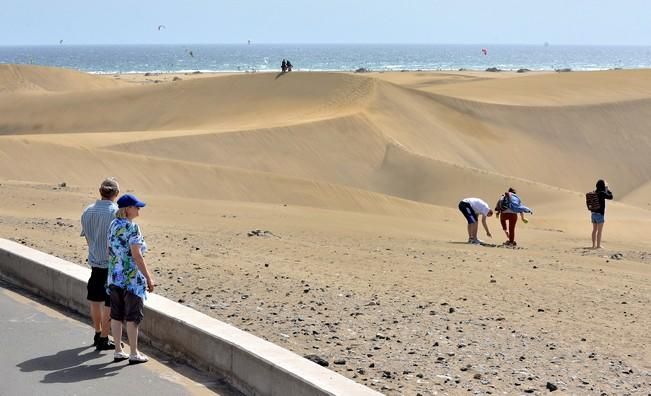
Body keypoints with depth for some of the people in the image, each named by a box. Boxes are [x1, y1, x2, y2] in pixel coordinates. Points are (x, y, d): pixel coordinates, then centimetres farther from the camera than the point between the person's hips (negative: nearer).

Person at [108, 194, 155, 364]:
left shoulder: (113, 225, 7)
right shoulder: (132, 227, -17)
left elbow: (109, 251, 13)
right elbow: (136, 255, -20)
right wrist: (149, 278, -15)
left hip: (114, 277, 7)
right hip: (132, 278, -7)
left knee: (116, 315, 11)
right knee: (132, 317, 1)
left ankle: (118, 351, 18)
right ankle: (134, 354, 7)